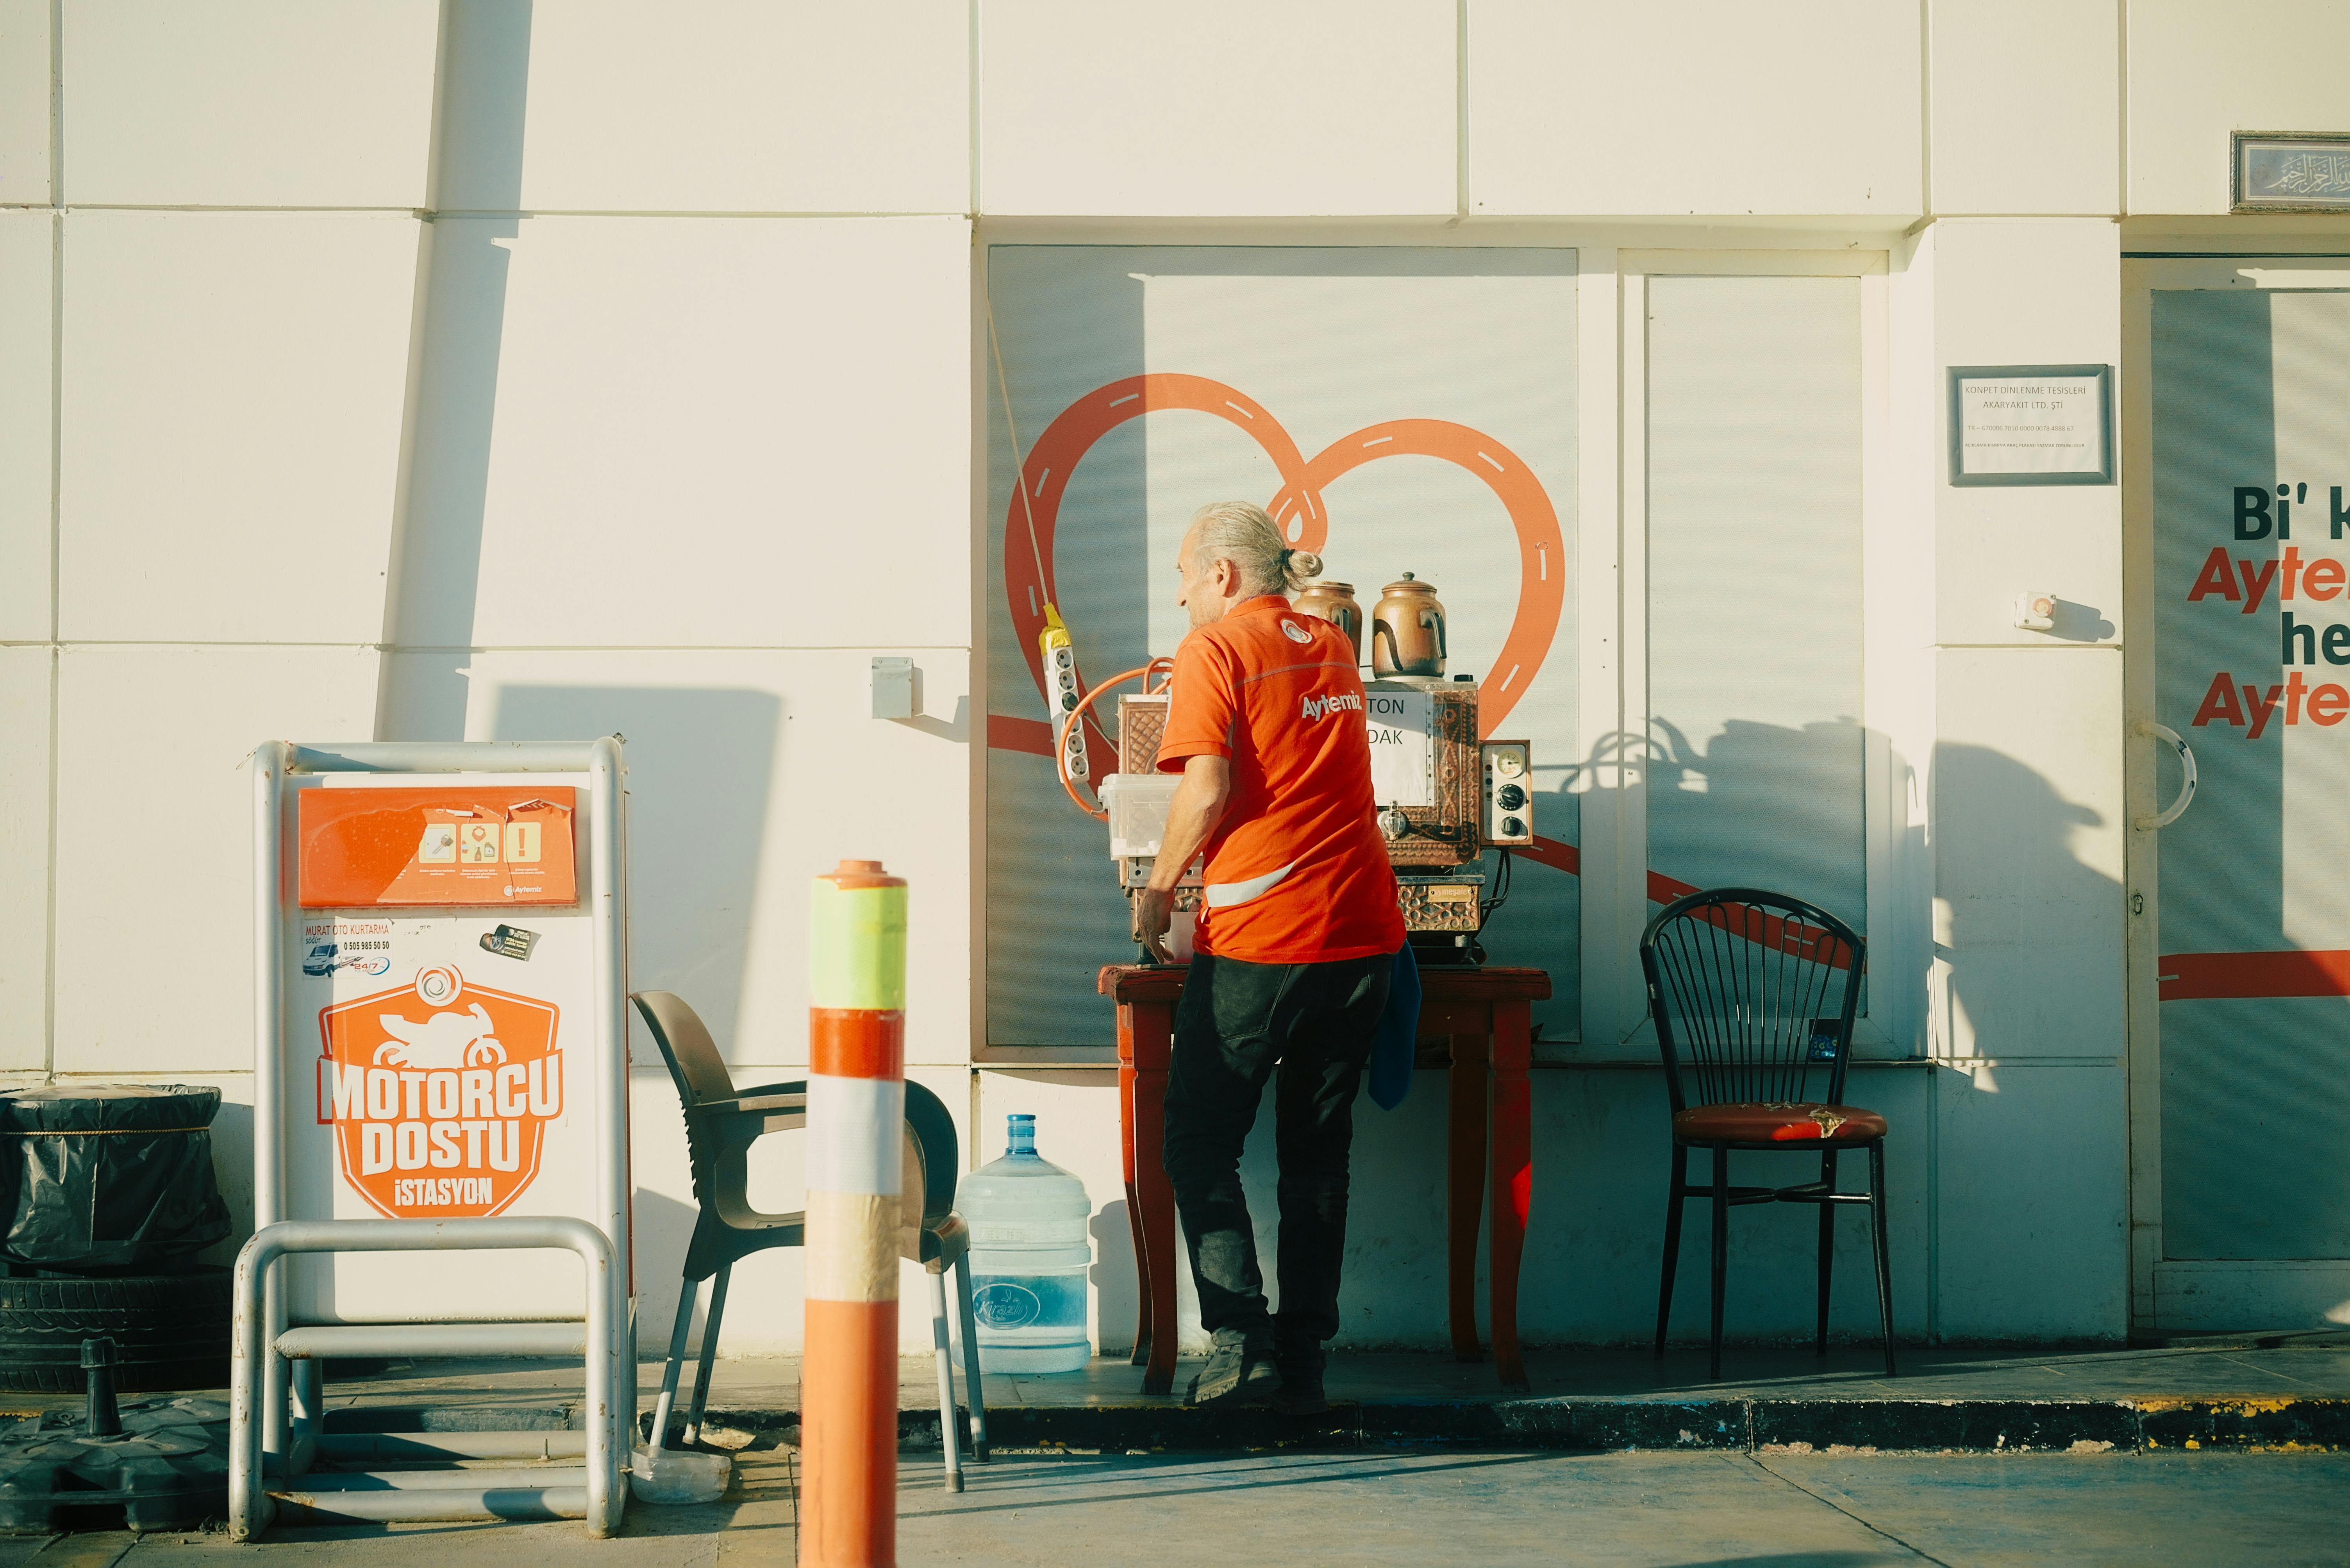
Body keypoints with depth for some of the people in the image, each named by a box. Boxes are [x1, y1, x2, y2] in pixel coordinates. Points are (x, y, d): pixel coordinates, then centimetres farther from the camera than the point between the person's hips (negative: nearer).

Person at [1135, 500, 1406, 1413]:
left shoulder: (1213, 648, -4)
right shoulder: (1332, 647, 16)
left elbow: (1208, 789, -14)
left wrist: (1157, 892, -1)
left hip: (1260, 935, -6)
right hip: (1361, 927, 6)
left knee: (1199, 1141, 5)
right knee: (1319, 1151, 12)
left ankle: (1242, 1341, -5)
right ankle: (1303, 1360, 12)